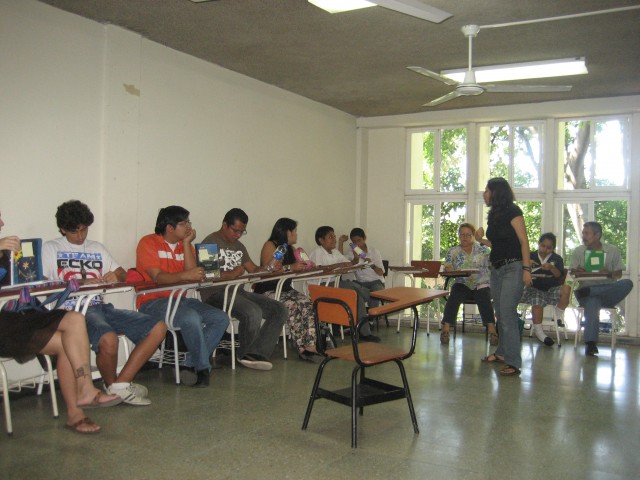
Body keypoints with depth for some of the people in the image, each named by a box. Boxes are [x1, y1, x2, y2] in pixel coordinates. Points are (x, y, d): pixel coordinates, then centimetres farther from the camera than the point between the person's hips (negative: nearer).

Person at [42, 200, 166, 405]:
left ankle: (121, 384, -11)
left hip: (102, 307, 6)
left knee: (158, 327, -12)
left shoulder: (97, 248, 26)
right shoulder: (50, 249, 10)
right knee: (108, 340, -38)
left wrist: (116, 275, -1)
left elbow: (122, 273, 25)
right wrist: (80, 283, -16)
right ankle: (111, 386, -6)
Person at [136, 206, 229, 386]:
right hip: (153, 302, -7)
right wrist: (184, 275, -36)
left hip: (180, 299, 7)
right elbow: (157, 277, -20)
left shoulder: (185, 245, 12)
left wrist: (186, 243, -6)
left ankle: (191, 365, -11)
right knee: (191, 318, -34)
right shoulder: (148, 243, -6)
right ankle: (203, 368, -15)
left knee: (221, 319, -10)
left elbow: (191, 273, -5)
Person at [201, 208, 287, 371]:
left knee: (280, 310, -7)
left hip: (238, 291, 9)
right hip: (217, 293, -8)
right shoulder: (211, 242, -2)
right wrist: (230, 274, -27)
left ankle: (256, 354, -16)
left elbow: (254, 269, 20)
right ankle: (245, 354, -7)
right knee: (253, 312, -33)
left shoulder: (239, 246, 23)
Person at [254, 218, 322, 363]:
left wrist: (304, 265, -1)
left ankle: (310, 345, -30)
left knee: (307, 304, -22)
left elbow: (298, 266, 21)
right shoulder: (270, 246, -5)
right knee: (292, 305, -32)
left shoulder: (290, 248, 19)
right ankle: (302, 348, -27)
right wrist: (290, 267, -24)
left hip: (286, 289, 7)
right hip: (267, 291, -7)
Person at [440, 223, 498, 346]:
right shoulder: (452, 251, 12)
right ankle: (445, 330, -34)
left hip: (481, 284, 0)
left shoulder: (482, 249, 11)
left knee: (484, 298, -33)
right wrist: (448, 270, -20)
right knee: (453, 297, -32)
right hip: (462, 285, 0)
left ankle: (492, 331, -39)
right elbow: (447, 268, 4)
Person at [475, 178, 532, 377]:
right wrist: (482, 240, 4)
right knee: (500, 314, 14)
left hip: (512, 268, -8)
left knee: (507, 314, -12)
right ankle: (502, 352, 27)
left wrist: (526, 268, -20)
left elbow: (523, 241, -13)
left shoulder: (512, 212, -9)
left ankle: (513, 362, -8)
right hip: (496, 269, 8)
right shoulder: (493, 215, 15)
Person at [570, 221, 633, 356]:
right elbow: (572, 272, 8)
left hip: (608, 292, 1)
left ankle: (587, 291, -31)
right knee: (592, 302, -37)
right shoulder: (578, 251, 10)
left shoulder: (612, 251, 8)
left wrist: (609, 274, -14)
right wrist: (578, 272, -16)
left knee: (627, 283, -29)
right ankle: (590, 343, -45)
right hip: (587, 292, -1)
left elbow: (619, 274, 9)